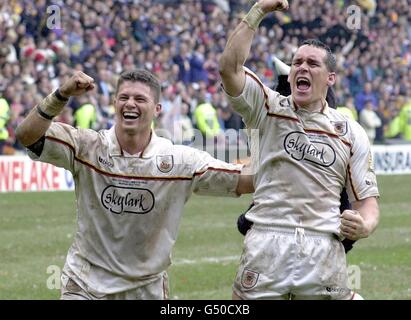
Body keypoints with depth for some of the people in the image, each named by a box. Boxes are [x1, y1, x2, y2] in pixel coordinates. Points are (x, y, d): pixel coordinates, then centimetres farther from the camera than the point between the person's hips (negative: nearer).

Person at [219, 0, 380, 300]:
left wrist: (364, 225, -14)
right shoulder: (270, 109, 8)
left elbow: (367, 199, 10)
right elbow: (230, 67, -7)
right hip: (266, 244, -1)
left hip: (323, 249, 1)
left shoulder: (351, 133, 11)